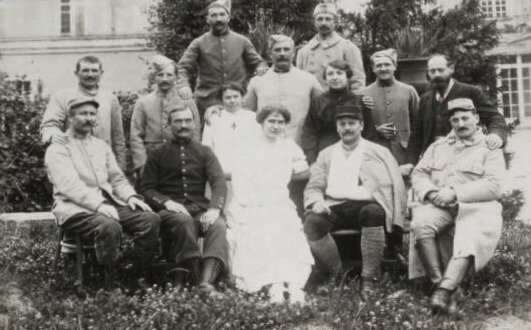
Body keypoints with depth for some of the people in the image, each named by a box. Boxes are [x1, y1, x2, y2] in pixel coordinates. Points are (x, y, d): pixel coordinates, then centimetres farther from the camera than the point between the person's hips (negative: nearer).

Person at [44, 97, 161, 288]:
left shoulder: (101, 146, 23)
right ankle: (111, 286, -22)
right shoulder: (58, 149, 2)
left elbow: (117, 178, 22)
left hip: (109, 202, 6)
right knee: (109, 227, -37)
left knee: (151, 220, -18)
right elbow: (69, 185, -13)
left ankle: (141, 279, -10)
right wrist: (98, 204, -28)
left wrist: (130, 196, 0)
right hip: (75, 208, -6)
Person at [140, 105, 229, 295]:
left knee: (218, 225, -31)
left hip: (200, 208, 2)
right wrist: (167, 202, -14)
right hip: (170, 209, -1)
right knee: (184, 221, -37)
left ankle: (207, 281, -48)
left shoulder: (204, 152, 19)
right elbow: (147, 188, 7)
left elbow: (219, 182, 5)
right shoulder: (158, 155, 16)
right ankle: (195, 278, -36)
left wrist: (214, 208, -16)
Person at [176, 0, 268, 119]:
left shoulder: (242, 41, 11)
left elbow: (256, 62, 17)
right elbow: (182, 68, 1)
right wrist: (183, 85, -19)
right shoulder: (199, 43, 6)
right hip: (207, 102, -1)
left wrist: (261, 67, -7)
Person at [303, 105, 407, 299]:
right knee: (312, 221, -29)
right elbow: (313, 187, 19)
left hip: (366, 205, -2)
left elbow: (395, 186, 7)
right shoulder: (326, 155, 25)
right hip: (333, 207, 2)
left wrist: (393, 217, -10)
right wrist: (316, 201, -5)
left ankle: (369, 278, -31)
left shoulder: (378, 152, 16)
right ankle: (334, 276, -14)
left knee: (372, 212, -37)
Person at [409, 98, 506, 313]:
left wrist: (455, 193, -15)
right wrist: (430, 192, -7)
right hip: (440, 205, 3)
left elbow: (493, 186, -5)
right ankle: (437, 281, -29)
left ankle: (445, 290, -48)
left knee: (469, 238, -35)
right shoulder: (438, 146, 23)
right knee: (420, 224, -30)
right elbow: (418, 173, 16)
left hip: (475, 206, -3)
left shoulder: (489, 148, 10)